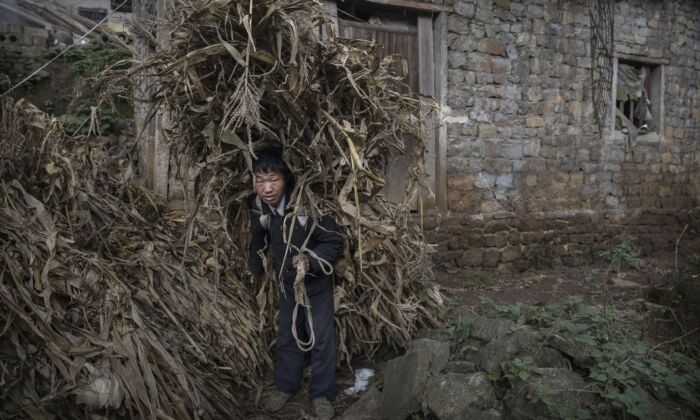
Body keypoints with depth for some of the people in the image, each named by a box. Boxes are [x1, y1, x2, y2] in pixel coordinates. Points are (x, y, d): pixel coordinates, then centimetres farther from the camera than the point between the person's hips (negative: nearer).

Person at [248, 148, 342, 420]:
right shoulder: (258, 207, -14)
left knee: (321, 339, 6)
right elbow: (258, 240, 7)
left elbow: (334, 242, -23)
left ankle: (321, 393, 25)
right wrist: (257, 268, 17)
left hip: (316, 282, -4)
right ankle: (285, 386, 39)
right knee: (287, 336, 19)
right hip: (287, 282, 5)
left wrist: (310, 260, -38)